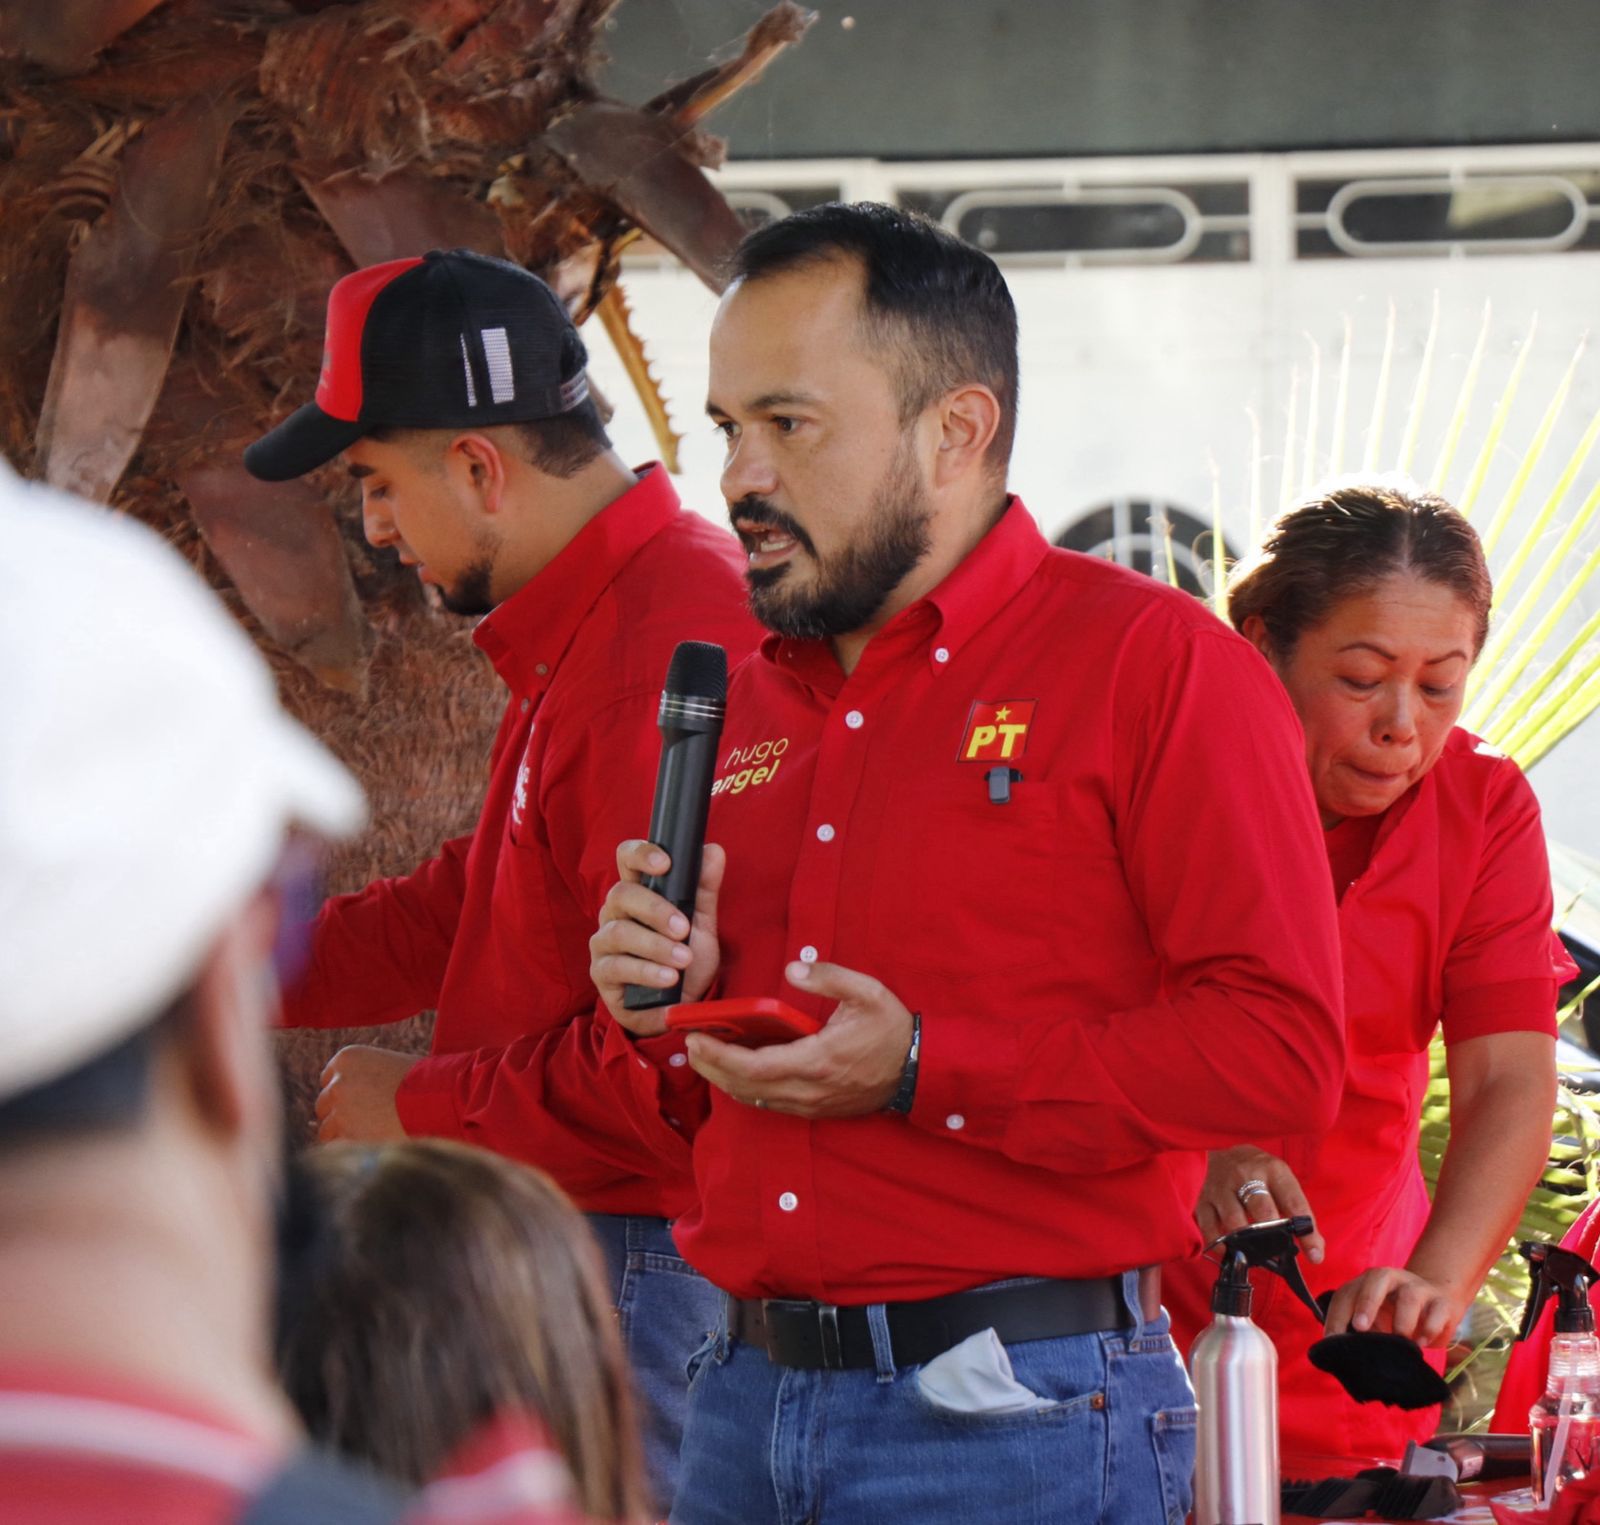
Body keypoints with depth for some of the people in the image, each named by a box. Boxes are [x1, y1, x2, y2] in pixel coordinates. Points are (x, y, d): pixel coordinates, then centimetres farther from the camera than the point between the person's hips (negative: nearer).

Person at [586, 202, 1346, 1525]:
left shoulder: (1156, 662, -4)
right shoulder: (744, 704, 16)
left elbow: (1281, 1050, -15)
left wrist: (926, 1070, -17)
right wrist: (665, 1020, 2)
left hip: (1013, 1419, -6)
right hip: (747, 1404, 6)